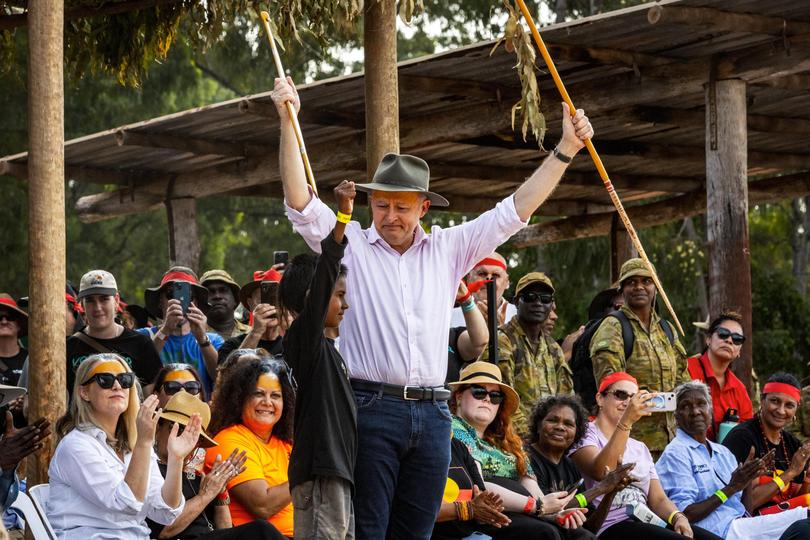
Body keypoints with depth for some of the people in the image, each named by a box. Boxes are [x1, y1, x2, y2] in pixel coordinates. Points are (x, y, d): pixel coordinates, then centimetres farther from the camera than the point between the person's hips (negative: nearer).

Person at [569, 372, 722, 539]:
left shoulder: (640, 448, 26)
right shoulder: (586, 435, 5)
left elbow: (658, 499, 16)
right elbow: (601, 472, -16)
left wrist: (678, 517, -7)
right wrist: (626, 421, -21)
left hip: (647, 524, 6)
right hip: (612, 526, -6)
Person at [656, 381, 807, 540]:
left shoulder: (723, 452, 22)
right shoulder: (676, 453, -2)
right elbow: (684, 515, -13)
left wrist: (749, 479, 3)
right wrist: (731, 488, -12)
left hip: (741, 524, 8)